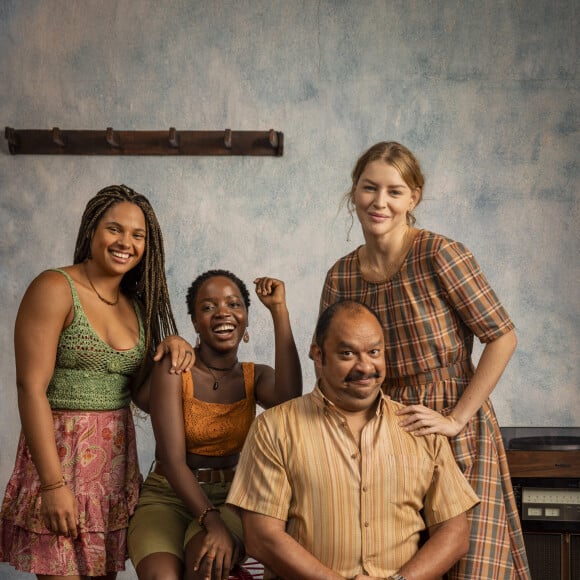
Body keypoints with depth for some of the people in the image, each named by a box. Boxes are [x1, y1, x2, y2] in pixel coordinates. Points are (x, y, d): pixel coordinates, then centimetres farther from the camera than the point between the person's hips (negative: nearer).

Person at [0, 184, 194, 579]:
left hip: (117, 459, 7)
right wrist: (54, 484, -20)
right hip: (62, 453, -6)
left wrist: (170, 351, -6)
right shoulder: (55, 289, -8)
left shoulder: (136, 305, 12)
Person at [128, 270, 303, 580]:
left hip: (229, 498, 2)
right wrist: (212, 521, -29)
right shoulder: (174, 369, -5)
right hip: (167, 497, -2)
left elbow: (289, 402, -20)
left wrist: (279, 311, -18)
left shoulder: (256, 377, 6)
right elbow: (172, 460, -14)